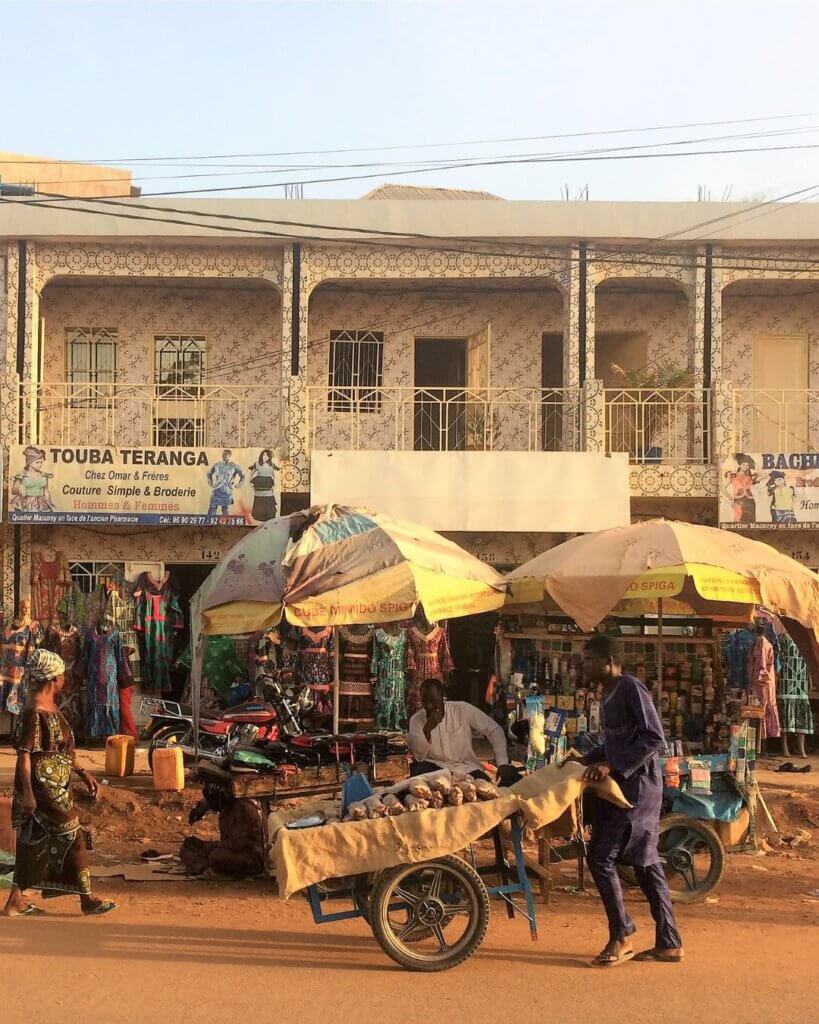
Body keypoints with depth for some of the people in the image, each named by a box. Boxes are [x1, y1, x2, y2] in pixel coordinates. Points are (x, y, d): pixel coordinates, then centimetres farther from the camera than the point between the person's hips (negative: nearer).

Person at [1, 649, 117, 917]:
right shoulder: (35, 712, -18)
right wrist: (28, 793, -23)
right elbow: (24, 754, -20)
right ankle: (87, 900, 8)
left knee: (34, 843, 13)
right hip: (43, 788, -10)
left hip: (55, 787, 10)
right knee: (72, 838, -2)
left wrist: (82, 773, 19)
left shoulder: (50, 707, 11)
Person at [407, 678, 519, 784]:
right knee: (418, 771, -32)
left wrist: (503, 764, -16)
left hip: (467, 768, 0)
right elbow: (419, 757, -8)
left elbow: (494, 730, -6)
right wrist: (427, 729, -24)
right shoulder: (416, 720, -2)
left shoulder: (463, 710, -8)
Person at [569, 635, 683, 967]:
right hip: (622, 786, 10)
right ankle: (669, 943, 18)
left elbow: (654, 738, -22)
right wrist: (588, 759, 11)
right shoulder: (608, 694, 15)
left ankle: (621, 938, 2)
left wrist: (612, 766, -23)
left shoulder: (631, 688, -14)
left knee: (600, 857, -10)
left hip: (638, 786, -10)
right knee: (645, 863, 11)